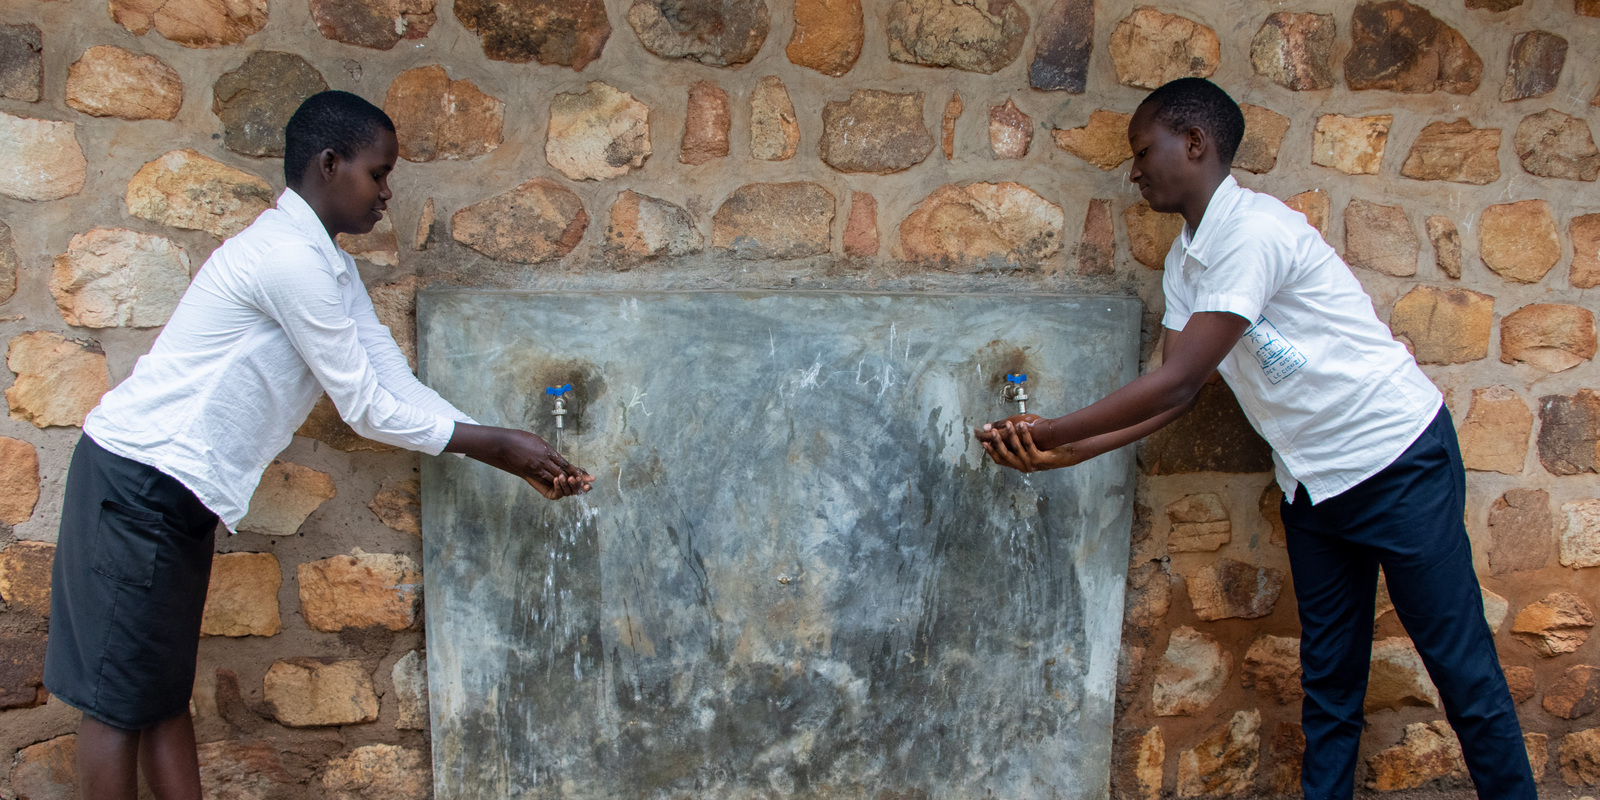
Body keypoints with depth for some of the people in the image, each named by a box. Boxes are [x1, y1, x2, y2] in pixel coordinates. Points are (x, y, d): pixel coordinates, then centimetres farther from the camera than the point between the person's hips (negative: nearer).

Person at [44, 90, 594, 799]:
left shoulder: (327, 265, 12)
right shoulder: (290, 258, -20)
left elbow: (395, 384, 8)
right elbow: (367, 409, -17)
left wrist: (512, 460, 2)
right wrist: (498, 444, -10)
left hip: (176, 493, 10)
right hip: (138, 482, -10)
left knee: (164, 692, 13)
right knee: (119, 699, -1)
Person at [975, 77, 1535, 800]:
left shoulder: (1255, 231, -22)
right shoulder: (1185, 262, 7)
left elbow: (1175, 382, -24)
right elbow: (1176, 395, 4)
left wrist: (1049, 432, -18)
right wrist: (1066, 452, -6)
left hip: (1397, 456, -8)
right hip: (1311, 481, 8)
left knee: (1462, 670, 1)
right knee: (1327, 678, 12)